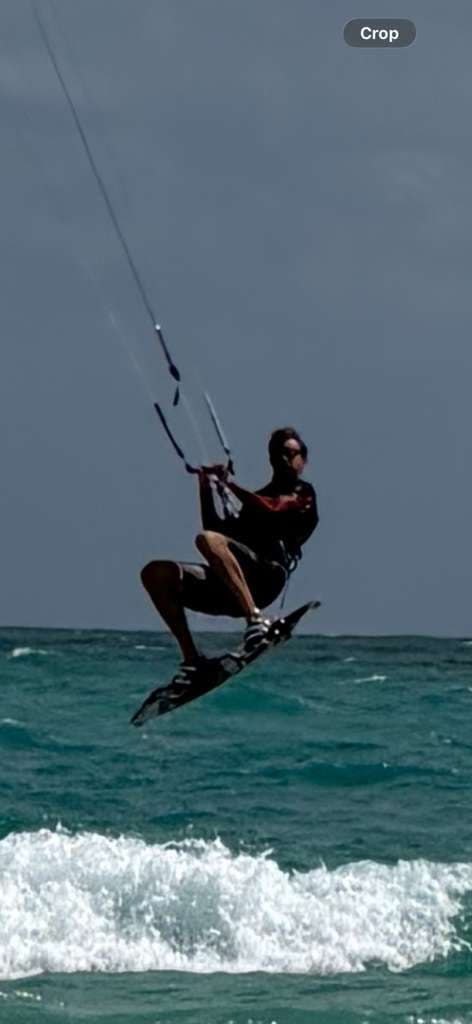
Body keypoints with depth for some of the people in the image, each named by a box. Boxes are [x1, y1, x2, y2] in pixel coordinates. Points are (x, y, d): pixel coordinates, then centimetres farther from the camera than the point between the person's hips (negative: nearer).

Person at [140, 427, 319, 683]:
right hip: (224, 588, 7)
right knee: (155, 574, -10)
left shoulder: (303, 494, 13)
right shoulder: (258, 498, 35)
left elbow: (273, 509, -8)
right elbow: (217, 530, 31)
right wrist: (205, 490, 23)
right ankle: (192, 660, -14)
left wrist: (230, 485, -8)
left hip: (265, 576, -7)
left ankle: (256, 620, -40)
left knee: (207, 540, -34)